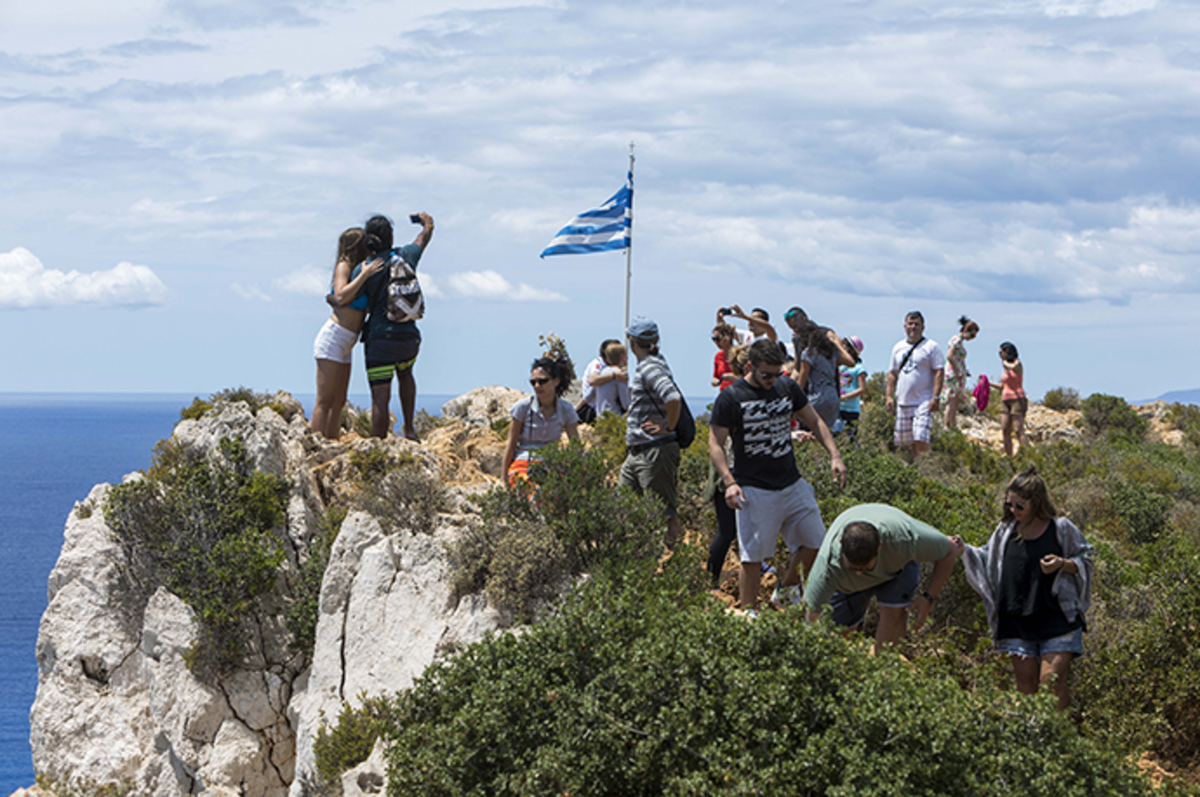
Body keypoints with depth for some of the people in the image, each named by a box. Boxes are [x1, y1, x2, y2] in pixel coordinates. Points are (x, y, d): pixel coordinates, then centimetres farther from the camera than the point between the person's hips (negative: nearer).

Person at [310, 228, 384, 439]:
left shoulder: (357, 269, 17)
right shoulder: (344, 266, -6)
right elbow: (341, 297, -23)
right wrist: (365, 274, -21)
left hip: (345, 345, 9)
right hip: (333, 338, -9)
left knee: (338, 403, 8)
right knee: (324, 401, -12)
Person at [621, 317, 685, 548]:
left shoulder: (651, 368, -15)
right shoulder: (644, 366, 15)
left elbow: (673, 398, -31)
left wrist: (668, 427, -18)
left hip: (656, 453, -10)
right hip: (636, 453, 10)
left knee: (664, 515, -6)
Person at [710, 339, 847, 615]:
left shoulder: (788, 387, 5)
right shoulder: (731, 398, -9)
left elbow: (814, 421, 14)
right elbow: (715, 444, -9)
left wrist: (834, 455, 0)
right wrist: (729, 482, -22)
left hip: (793, 484, 5)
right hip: (754, 490, -5)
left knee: (815, 541, 9)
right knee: (753, 556, -4)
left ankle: (787, 590, 32)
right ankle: (748, 613, 8)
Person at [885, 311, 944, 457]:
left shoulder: (931, 346, -2)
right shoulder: (898, 348, 15)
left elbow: (939, 372, -7)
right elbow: (892, 374, 19)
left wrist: (935, 397, -16)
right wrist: (889, 396, 9)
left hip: (923, 402, -6)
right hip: (903, 402, 6)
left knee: (920, 439, -17)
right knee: (905, 440, 7)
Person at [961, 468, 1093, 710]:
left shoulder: (1061, 529, -4)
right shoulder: (1006, 531, 8)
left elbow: (1084, 563, 1)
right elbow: (988, 559, 19)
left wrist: (1062, 564, -18)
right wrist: (963, 550, 4)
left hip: (1057, 620, -4)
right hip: (1017, 622, 4)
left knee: (1051, 682, -12)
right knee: (1025, 684, 5)